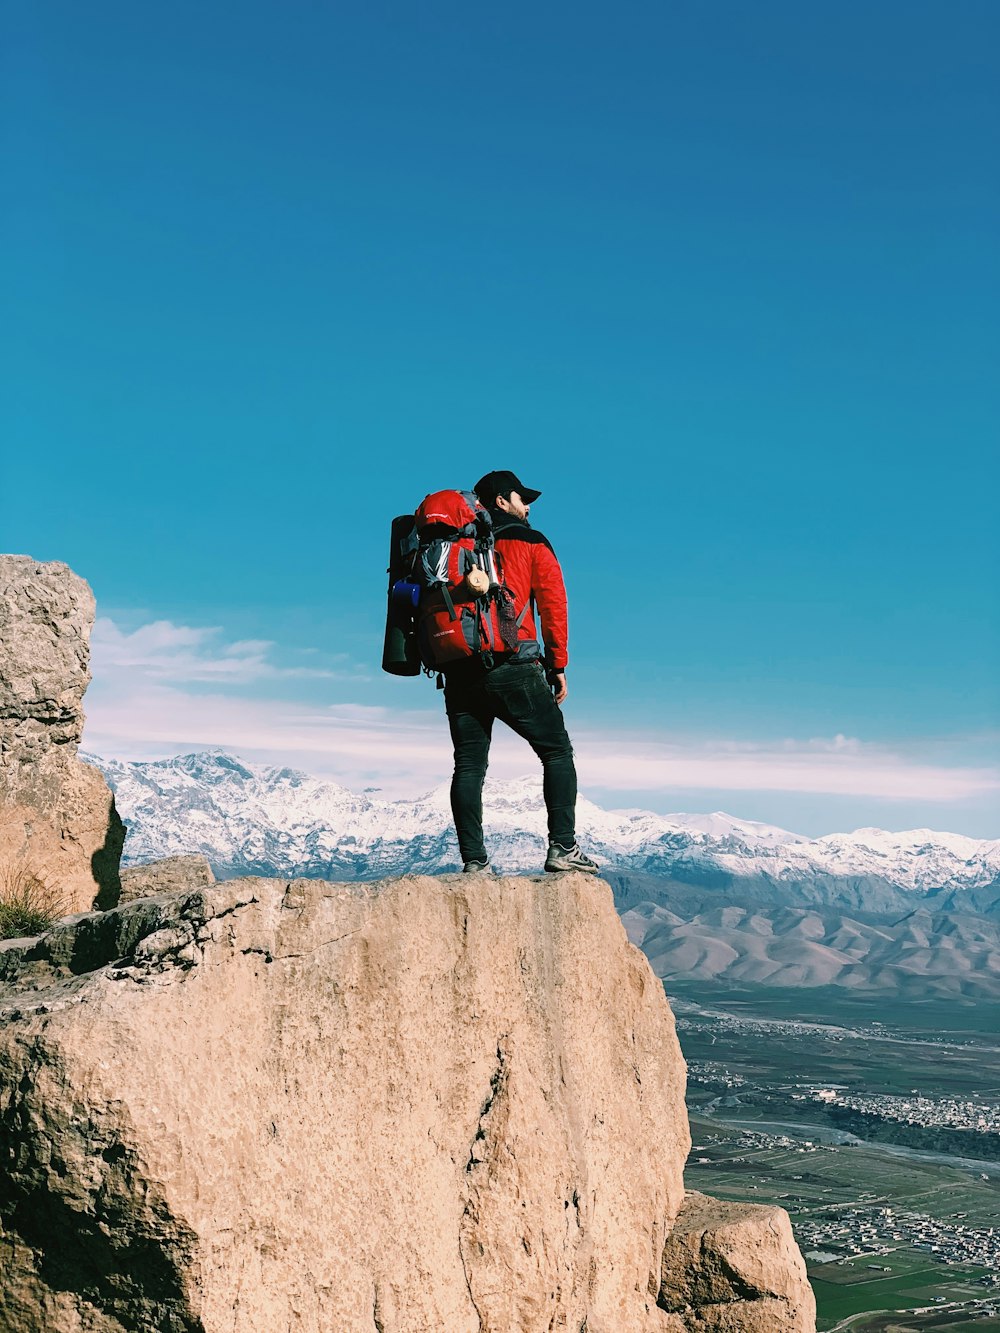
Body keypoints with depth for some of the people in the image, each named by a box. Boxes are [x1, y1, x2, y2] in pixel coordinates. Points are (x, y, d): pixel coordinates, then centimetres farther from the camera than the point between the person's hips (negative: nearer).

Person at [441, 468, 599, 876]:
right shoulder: (530, 543, 7)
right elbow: (553, 603, 1)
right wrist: (557, 665, 5)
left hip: (460, 670, 4)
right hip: (512, 667, -4)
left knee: (469, 766, 5)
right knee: (557, 752, 5)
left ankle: (473, 861, 2)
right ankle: (562, 847, -4)